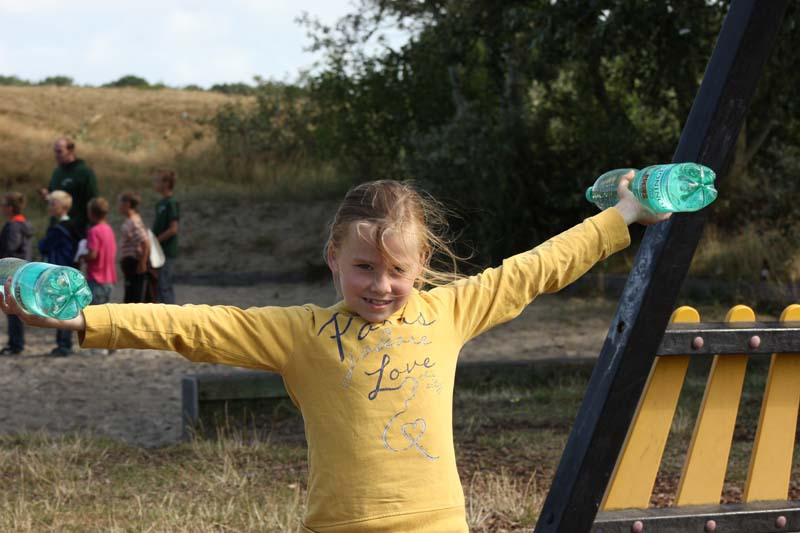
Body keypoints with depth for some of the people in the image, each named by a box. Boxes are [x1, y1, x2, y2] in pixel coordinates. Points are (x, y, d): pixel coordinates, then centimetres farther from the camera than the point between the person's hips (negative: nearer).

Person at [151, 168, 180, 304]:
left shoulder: (171, 203, -13)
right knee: (162, 286, 11)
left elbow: (173, 229, -17)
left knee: (164, 286, -8)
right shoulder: (160, 203, 14)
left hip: (167, 251, -9)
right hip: (159, 251, 9)